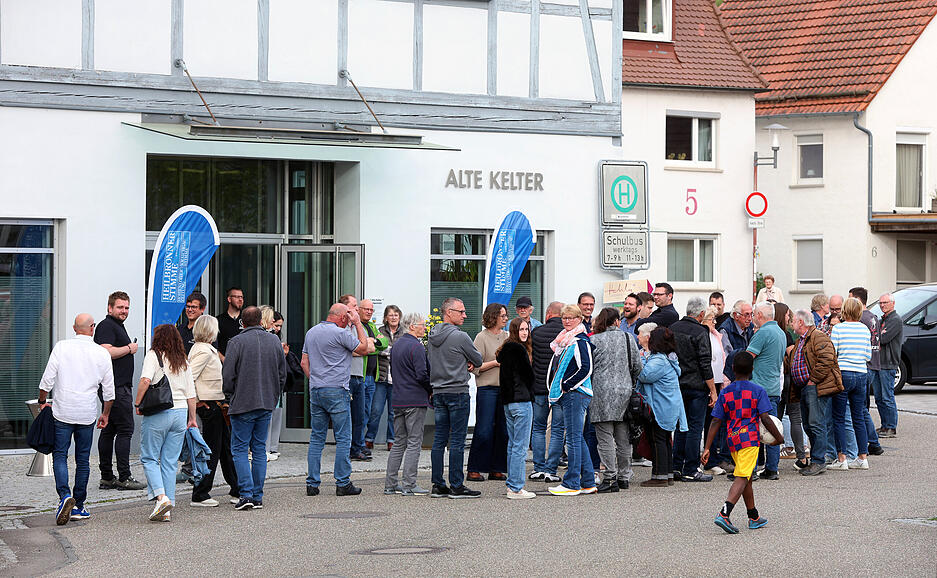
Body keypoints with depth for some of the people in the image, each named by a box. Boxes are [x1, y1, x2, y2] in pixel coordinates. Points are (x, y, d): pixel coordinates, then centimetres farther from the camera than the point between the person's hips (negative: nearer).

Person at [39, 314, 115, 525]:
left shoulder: (61, 347, -4)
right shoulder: (102, 353, 1)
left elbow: (47, 379, -4)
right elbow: (108, 390, 6)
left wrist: (42, 401, 12)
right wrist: (105, 414, 19)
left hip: (63, 412, -1)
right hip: (87, 414, 1)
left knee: (60, 455, 3)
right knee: (82, 460, 9)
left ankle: (65, 495, -19)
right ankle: (78, 507, 13)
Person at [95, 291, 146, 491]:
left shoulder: (118, 326, 22)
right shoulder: (107, 326, -11)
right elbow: (106, 352, -24)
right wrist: (129, 349, -12)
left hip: (119, 386, 11)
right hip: (116, 387, -11)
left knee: (109, 430, 10)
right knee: (125, 429, -10)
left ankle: (107, 477, 13)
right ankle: (124, 478, -11)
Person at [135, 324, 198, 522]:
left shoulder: (154, 355, -4)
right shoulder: (183, 361, 12)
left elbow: (145, 380, -20)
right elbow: (191, 393, 12)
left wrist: (138, 403, -9)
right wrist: (192, 418, 18)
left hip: (158, 414, -5)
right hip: (180, 412, 5)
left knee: (149, 458, 5)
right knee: (170, 461, 8)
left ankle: (161, 496, -15)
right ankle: (167, 509, 6)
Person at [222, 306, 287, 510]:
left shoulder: (237, 342, -10)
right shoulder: (274, 341, 7)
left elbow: (227, 376, -10)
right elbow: (282, 375, 13)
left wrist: (230, 399, 5)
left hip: (243, 404, -5)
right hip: (267, 405, 5)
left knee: (240, 449, 1)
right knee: (259, 449, 10)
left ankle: (246, 493, -10)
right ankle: (258, 497, 10)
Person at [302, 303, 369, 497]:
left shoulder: (311, 333, 12)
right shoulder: (340, 333, -11)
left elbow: (304, 362, 16)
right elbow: (364, 348, -1)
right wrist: (358, 323, 2)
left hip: (315, 392, 7)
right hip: (336, 391, -7)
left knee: (316, 438, 9)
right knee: (343, 439, -1)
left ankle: (312, 483, 7)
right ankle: (343, 484, -1)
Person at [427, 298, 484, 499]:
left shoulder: (431, 336, 10)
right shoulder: (460, 336, -13)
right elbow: (478, 360, -4)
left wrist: (462, 364, 7)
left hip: (438, 392, 7)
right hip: (458, 392, -7)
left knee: (439, 439, 8)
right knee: (457, 441, -4)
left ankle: (438, 485, 10)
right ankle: (456, 486, -2)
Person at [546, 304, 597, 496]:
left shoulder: (580, 342, -10)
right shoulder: (564, 341, 18)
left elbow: (586, 369, -19)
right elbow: (555, 367, 28)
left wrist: (565, 386, -14)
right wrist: (556, 389, 14)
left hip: (575, 394, -10)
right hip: (567, 396, 10)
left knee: (573, 438, -8)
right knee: (578, 438, 11)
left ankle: (572, 483, -6)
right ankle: (588, 482, 16)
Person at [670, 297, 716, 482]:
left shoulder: (673, 329, 6)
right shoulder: (700, 333, -14)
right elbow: (705, 365, -15)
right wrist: (713, 391, -9)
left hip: (677, 385, 6)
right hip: (696, 387, -6)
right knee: (695, 428, -1)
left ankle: (676, 467, 16)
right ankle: (690, 471, 1)